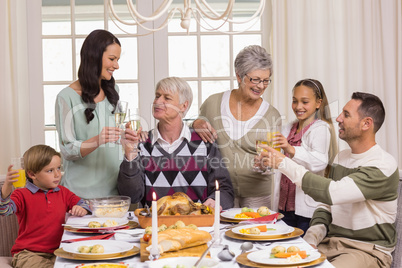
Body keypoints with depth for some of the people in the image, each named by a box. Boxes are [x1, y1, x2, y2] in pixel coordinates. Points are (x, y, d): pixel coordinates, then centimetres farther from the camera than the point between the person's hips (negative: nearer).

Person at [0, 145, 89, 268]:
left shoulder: (63, 193, 12)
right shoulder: (22, 195, -3)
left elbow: (81, 203, 21)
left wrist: (82, 209, -5)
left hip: (56, 251, 4)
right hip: (28, 253, -4)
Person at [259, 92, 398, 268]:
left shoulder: (384, 165, -15)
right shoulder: (341, 157, 13)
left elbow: (331, 193, -27)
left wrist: (284, 163, -21)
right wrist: (312, 237, -2)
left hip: (367, 251, -6)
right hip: (331, 243, 6)